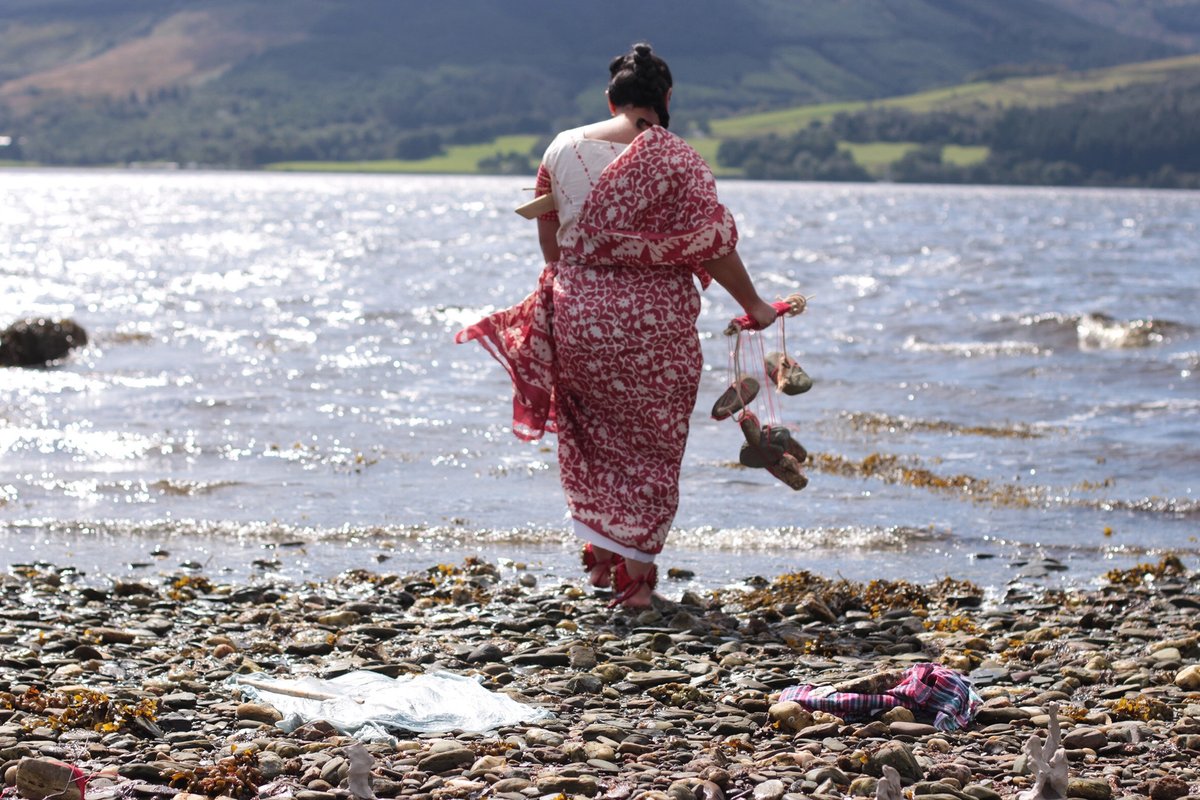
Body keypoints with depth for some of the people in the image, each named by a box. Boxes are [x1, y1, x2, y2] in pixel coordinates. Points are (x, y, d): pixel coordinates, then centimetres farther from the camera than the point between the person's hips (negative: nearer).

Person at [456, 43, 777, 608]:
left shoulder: (562, 150, 2)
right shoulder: (675, 160, -9)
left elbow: (550, 244, 9)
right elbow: (715, 246, -9)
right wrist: (753, 306, 3)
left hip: (577, 319, 3)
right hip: (654, 325, -3)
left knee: (594, 434, 21)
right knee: (650, 445, 9)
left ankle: (602, 552, 24)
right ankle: (636, 572, 10)